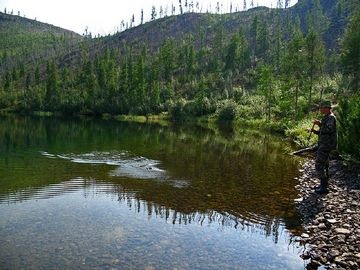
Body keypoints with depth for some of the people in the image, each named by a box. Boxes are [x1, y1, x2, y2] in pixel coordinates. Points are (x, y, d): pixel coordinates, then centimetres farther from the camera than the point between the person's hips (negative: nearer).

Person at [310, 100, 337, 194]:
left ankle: (324, 187, -6)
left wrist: (320, 124, -21)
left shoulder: (331, 117, -14)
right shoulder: (326, 117, 18)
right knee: (324, 165, 16)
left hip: (326, 145, -11)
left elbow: (329, 130, -29)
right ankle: (324, 184, 25)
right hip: (324, 145, 11)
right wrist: (315, 131, 8)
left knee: (319, 165, -11)